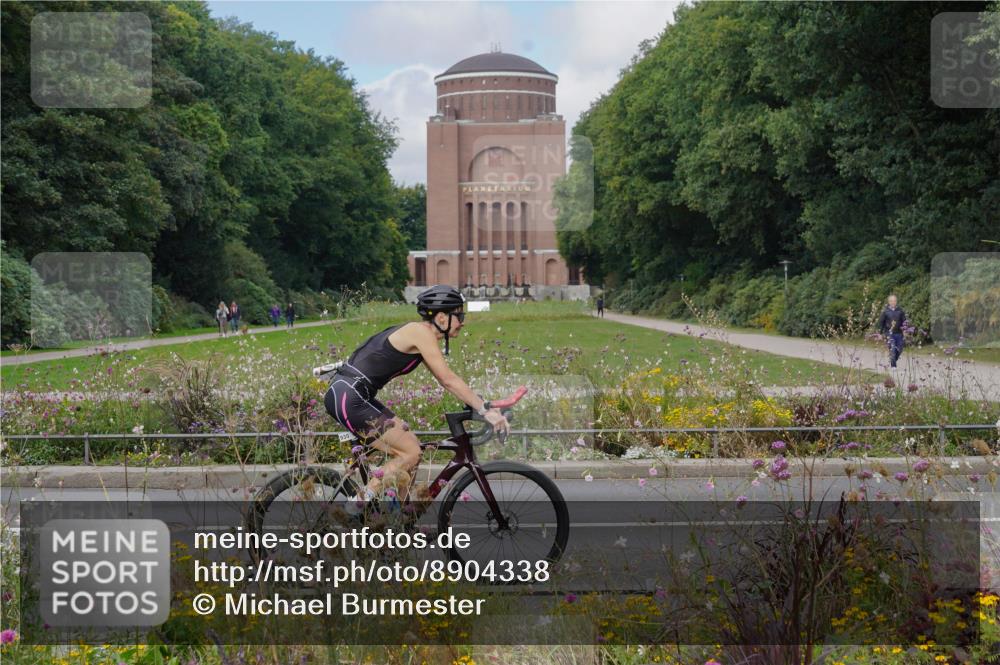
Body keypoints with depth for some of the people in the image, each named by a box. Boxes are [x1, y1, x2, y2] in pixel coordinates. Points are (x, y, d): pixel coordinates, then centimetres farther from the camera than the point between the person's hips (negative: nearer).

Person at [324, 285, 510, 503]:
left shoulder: (416, 333, 16)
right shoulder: (421, 333, -12)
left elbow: (445, 381, 17)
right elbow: (449, 380, -16)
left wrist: (482, 406, 11)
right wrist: (485, 410, -14)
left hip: (352, 397, 10)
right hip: (348, 397, -10)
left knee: (411, 446, 13)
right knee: (410, 453, -7)